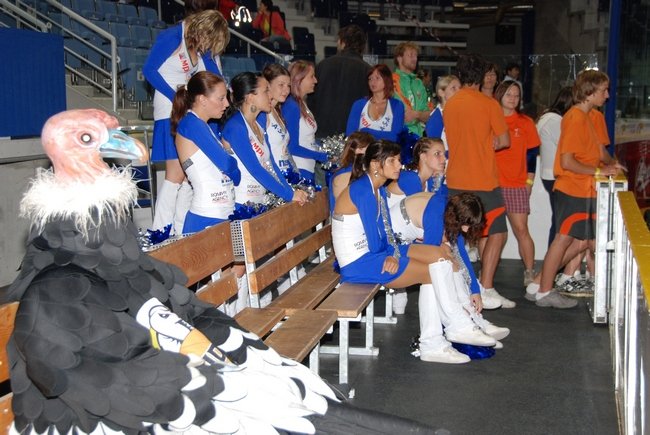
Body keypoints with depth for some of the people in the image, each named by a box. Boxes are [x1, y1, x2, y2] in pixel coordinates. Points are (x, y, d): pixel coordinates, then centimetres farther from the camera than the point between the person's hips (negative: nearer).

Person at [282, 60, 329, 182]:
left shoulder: (302, 104, 11)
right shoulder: (291, 107, -15)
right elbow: (292, 147, -18)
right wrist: (324, 156, -13)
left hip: (308, 168, 9)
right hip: (298, 171, -9)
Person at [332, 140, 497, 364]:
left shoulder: (379, 190, 11)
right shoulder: (362, 190, -19)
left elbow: (386, 235, 10)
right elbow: (376, 245, -20)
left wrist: (393, 254, -10)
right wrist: (392, 254, -1)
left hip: (373, 253, 9)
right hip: (357, 264, -9)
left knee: (439, 256, -2)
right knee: (433, 272, -10)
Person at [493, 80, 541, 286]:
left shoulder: (525, 123, 9)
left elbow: (532, 153, 10)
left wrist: (529, 181, 4)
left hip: (517, 185, 0)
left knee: (521, 229, -4)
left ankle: (530, 273, 1)